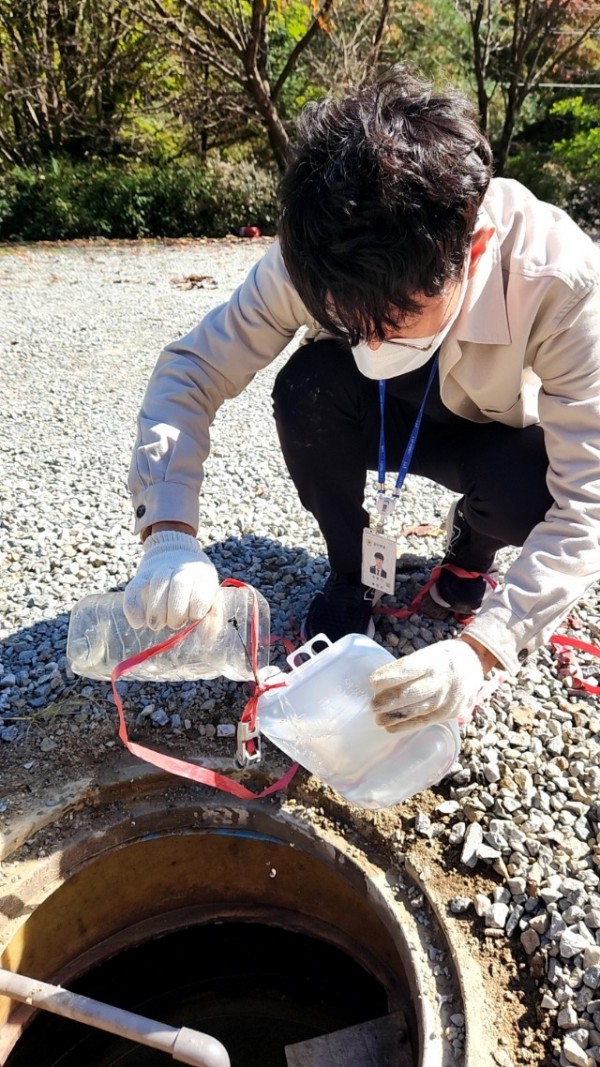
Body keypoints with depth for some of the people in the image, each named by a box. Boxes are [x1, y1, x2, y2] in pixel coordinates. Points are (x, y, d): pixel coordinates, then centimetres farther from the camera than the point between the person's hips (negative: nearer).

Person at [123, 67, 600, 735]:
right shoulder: (312, 258, -29)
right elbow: (192, 368, -23)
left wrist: (481, 647, -47)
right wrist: (169, 532, -39)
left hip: (496, 439, -1)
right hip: (383, 421, 2)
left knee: (529, 490, -35)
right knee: (308, 383, -31)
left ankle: (471, 548, 4)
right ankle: (351, 574, -5)